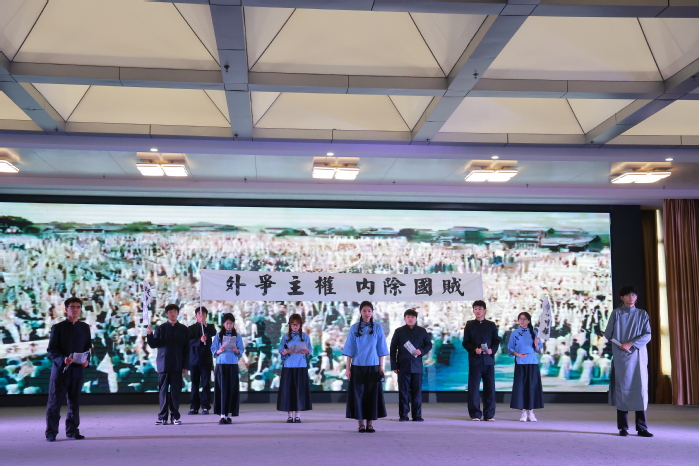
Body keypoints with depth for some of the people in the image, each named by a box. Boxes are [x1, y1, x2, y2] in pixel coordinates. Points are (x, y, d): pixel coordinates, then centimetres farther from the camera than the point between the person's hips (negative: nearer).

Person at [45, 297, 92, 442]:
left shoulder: (84, 328, 11)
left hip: (77, 370, 3)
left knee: (74, 402, 8)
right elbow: (51, 350, -2)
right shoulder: (58, 327, 2)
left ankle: (72, 430, 18)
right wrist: (62, 359, -19)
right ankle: (51, 432, 8)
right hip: (60, 370, -3)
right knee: (55, 403, 0)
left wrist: (87, 360, -5)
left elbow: (88, 347, 14)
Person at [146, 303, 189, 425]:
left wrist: (185, 365, 1)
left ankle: (175, 416, 8)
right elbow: (153, 345, 2)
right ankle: (162, 417, 6)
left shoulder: (183, 329, 7)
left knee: (175, 391, 2)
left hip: (177, 365, 0)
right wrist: (150, 334, -16)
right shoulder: (160, 328, 7)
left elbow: (187, 349, 6)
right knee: (163, 391, 2)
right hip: (163, 364, 0)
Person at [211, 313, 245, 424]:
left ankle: (229, 415, 6)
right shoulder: (218, 336, 6)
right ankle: (222, 415, -2)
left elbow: (241, 351, 4)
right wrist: (219, 351, -15)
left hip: (233, 365, 1)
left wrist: (236, 350, -16)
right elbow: (213, 350, 4)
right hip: (221, 365, -1)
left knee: (232, 389, -1)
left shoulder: (237, 336, 7)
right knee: (222, 389, -4)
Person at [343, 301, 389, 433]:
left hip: (373, 366, 0)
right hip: (357, 366, 0)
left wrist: (381, 366, 0)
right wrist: (348, 368, -1)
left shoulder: (378, 328, 4)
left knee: (372, 394, 1)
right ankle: (360, 424, 7)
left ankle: (370, 423, 9)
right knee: (358, 394, 0)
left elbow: (381, 349, 5)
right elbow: (350, 349, 3)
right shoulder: (354, 328, 3)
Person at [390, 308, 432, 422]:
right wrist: (394, 366, -1)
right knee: (403, 392, 1)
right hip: (403, 366, -1)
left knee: (417, 392, 2)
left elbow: (429, 344, 16)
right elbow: (393, 349, 6)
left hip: (417, 366, 1)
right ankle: (403, 415, 6)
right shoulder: (399, 331, 6)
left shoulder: (422, 331, 9)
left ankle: (417, 415, 9)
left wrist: (422, 351, -7)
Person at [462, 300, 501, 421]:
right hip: (475, 360, -1)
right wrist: (474, 349, -13)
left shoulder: (491, 325, 11)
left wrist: (492, 350, -10)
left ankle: (489, 414, 9)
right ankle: (475, 414, 4)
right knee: (474, 387, -3)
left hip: (488, 359, 1)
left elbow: (496, 341, 9)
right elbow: (465, 342, 5)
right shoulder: (469, 325, 9)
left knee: (490, 387, 1)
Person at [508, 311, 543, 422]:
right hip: (520, 363, -1)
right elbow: (510, 348, 5)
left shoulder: (533, 333, 8)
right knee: (521, 386, -3)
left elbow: (538, 350, 7)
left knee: (532, 386, 0)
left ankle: (531, 412, 7)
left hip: (532, 363, 1)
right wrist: (517, 354, -12)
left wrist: (536, 344, -13)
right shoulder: (515, 333, 6)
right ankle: (524, 412, 4)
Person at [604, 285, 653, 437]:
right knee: (622, 390, -1)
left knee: (640, 389, -2)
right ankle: (623, 427, 4)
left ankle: (642, 428, 3)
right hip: (621, 357, -1)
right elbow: (608, 335, 4)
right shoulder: (616, 313, 3)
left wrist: (631, 344, -12)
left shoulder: (642, 314, 8)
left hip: (639, 356, 2)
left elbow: (647, 335, -2)